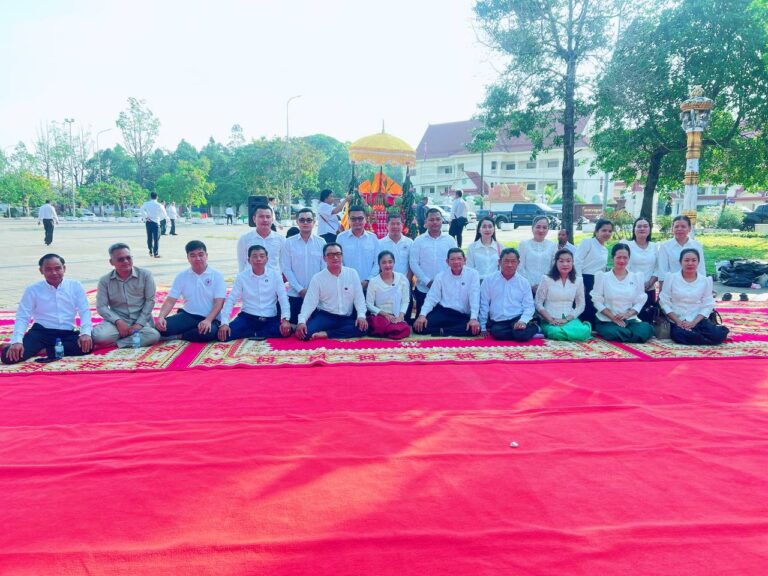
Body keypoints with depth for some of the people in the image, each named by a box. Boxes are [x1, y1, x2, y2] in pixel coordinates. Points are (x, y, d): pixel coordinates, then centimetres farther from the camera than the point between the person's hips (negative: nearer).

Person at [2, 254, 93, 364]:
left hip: (67, 333, 2)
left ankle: (42, 350, -14)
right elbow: (22, 317, 0)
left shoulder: (75, 286, 4)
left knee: (87, 345, -32)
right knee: (8, 356, -27)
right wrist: (17, 341, -18)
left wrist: (85, 333, -18)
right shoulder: (33, 290, 2)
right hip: (41, 332, -2)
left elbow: (84, 311, 1)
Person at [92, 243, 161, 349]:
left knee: (154, 335, -33)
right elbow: (101, 306, -2)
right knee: (99, 336, -32)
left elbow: (150, 300, -1)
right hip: (118, 321, -1)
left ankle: (114, 343, -18)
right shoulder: (105, 280, 2)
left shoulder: (145, 275, -1)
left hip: (141, 320, 1)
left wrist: (139, 323, -11)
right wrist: (118, 321, -18)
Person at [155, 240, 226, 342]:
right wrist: (161, 316, -20)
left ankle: (179, 335, -10)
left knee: (209, 332, -37)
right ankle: (195, 333, -2)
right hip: (188, 315, 2)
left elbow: (219, 303, -10)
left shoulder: (216, 275, -3)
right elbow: (170, 301, 1)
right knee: (160, 327, -22)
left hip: (209, 318, -2)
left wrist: (208, 320, -27)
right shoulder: (181, 276, 5)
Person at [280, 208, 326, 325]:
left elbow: (324, 268, 2)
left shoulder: (321, 242, 2)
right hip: (295, 294, 0)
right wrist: (300, 289, -9)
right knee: (295, 324, 5)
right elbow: (286, 268, -2)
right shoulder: (289, 242, -1)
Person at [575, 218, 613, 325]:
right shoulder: (587, 242, -4)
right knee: (584, 313, -9)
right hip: (586, 281, -8)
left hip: (598, 284, 8)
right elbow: (577, 262, -12)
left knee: (593, 313, 8)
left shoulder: (605, 250, 19)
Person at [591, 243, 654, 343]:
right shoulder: (602, 276, 2)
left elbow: (640, 301, 6)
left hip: (629, 320, 2)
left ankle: (622, 332, -2)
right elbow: (597, 301, -2)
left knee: (646, 330, -30)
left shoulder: (636, 277, 10)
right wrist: (613, 317, -13)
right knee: (613, 333, -36)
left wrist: (627, 314, -12)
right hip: (607, 320, -2)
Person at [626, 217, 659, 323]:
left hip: (650, 290, 4)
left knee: (648, 320, 4)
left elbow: (658, 268, 7)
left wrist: (648, 284, -7)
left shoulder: (655, 246, 10)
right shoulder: (627, 245, -2)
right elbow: (624, 268, -7)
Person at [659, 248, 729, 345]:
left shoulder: (705, 280, 5)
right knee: (679, 334, -34)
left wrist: (694, 323, -13)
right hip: (677, 321, -1)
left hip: (698, 320, 1)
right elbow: (664, 302, -2)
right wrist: (678, 321, -12)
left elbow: (707, 306, 2)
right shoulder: (671, 277, 0)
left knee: (717, 335, -26)